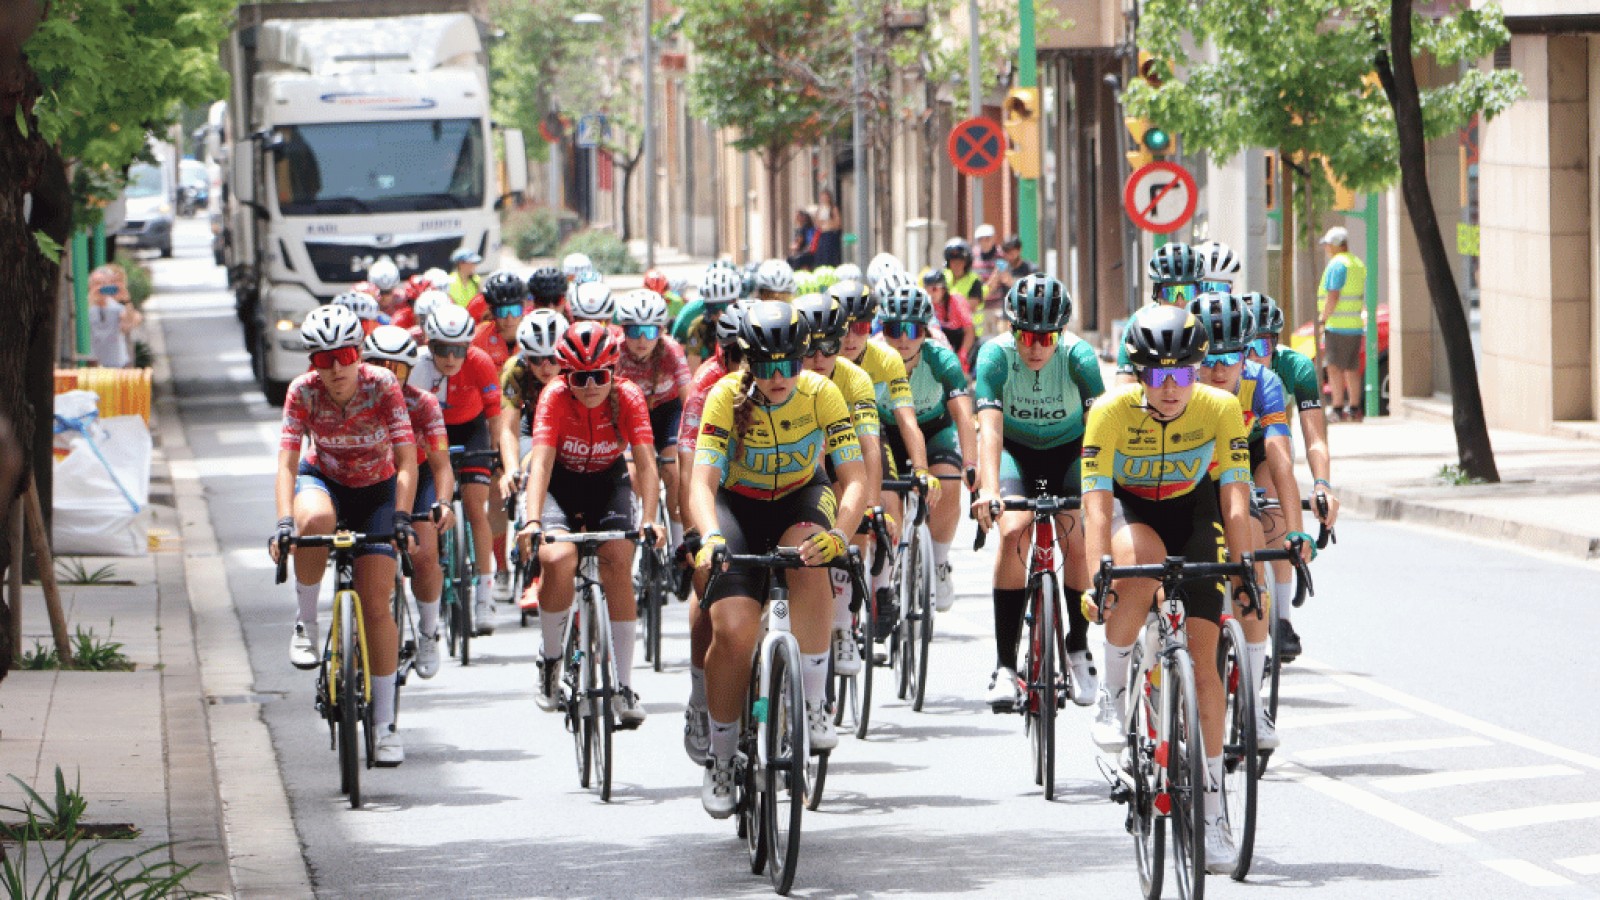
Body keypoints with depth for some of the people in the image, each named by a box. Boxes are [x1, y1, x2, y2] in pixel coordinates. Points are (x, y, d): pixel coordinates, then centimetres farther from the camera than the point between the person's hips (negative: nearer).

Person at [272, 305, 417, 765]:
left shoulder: (382, 385, -24)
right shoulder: (303, 392, -21)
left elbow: (407, 460, -26)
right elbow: (287, 462, -26)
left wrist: (402, 518, -40)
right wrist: (284, 522, -41)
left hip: (376, 490, 0)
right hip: (323, 480, 0)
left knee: (376, 605, -8)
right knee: (315, 520, -39)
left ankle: (385, 723, 3)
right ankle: (306, 622, -16)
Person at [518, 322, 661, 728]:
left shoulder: (628, 397, -22)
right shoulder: (556, 397, -26)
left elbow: (646, 464, -29)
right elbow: (541, 461, -36)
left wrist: (649, 520, -45)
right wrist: (533, 521, -50)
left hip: (607, 482, 1)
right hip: (559, 481, -1)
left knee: (618, 565, -20)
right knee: (557, 559, -27)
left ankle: (623, 686, -13)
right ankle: (550, 659, -2)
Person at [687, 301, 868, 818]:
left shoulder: (821, 394, -20)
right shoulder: (727, 398, -22)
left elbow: (854, 478, -24)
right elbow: (702, 482, -28)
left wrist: (839, 534, -44)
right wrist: (710, 537, -49)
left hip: (801, 499, 0)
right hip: (739, 506, 0)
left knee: (812, 560, -36)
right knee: (733, 631, -19)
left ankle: (814, 706, -25)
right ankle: (721, 761, 1)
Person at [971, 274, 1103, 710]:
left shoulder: (1079, 356, -26)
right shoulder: (996, 355, -26)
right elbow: (989, 428, -33)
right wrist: (989, 490, -47)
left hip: (1067, 450, 0)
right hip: (1015, 449, 0)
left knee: (1076, 541, -18)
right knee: (1014, 532, -23)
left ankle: (1078, 650, 7)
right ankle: (1005, 666, -20)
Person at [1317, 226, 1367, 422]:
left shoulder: (1337, 264, -12)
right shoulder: (1358, 264, 17)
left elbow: (1333, 296, -18)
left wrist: (1322, 319, -13)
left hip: (1337, 325, -9)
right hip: (1356, 325, 9)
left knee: (1334, 368, -8)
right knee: (1352, 369, 12)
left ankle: (1337, 409, -13)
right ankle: (1354, 409, 14)